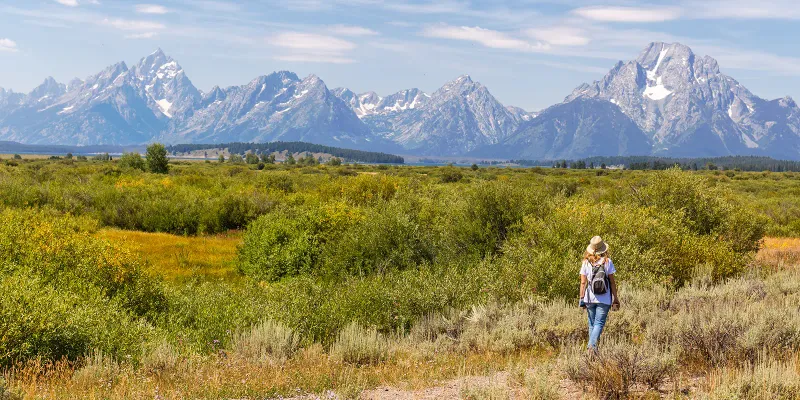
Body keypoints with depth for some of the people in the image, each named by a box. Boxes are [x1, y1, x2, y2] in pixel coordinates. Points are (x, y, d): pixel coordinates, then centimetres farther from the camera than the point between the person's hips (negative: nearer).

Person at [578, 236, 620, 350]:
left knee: (592, 324, 14)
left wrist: (581, 298, 4)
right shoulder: (607, 261, -5)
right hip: (604, 299, -2)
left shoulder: (586, 262, 0)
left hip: (590, 299, 2)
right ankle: (592, 345, -22)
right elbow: (612, 281, -2)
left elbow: (583, 282, 0)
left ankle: (591, 348, 18)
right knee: (599, 323, -3)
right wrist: (615, 297, 5)